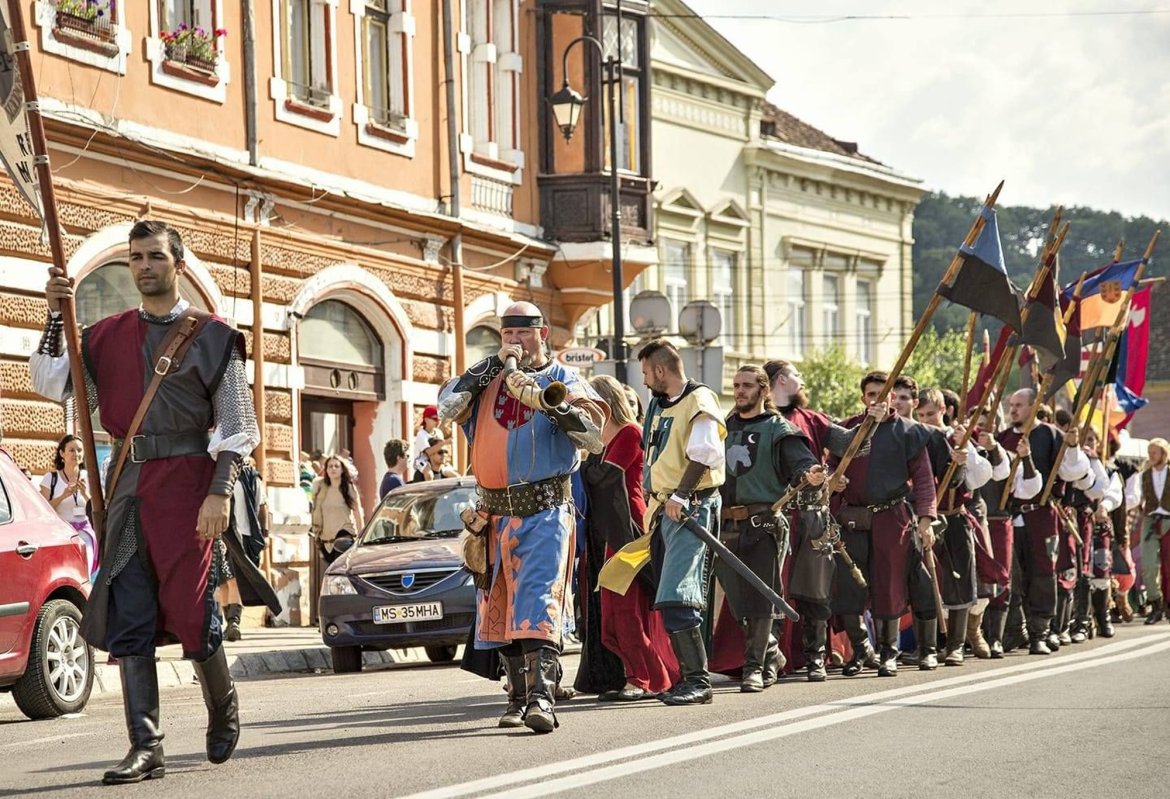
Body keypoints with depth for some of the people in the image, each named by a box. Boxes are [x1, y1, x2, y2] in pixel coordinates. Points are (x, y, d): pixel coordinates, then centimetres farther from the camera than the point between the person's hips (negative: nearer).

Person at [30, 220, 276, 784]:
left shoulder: (210, 337, 2)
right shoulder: (107, 336, 14)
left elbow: (236, 426, -1)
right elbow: (50, 383, 5)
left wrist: (220, 493, -12)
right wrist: (55, 316, -4)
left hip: (187, 485, -4)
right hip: (126, 488, 4)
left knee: (191, 611, -3)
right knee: (128, 621, -2)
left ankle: (222, 704, 26)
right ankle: (145, 748, -2)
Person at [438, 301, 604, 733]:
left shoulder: (564, 380, 3)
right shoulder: (487, 379, 14)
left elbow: (594, 436, -9)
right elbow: (446, 407, -2)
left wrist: (553, 405, -25)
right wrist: (492, 366, -6)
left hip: (544, 512, -5)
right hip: (495, 514, 5)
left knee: (538, 600, -16)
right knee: (500, 605, 9)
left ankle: (542, 695, -25)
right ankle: (519, 694, 19)